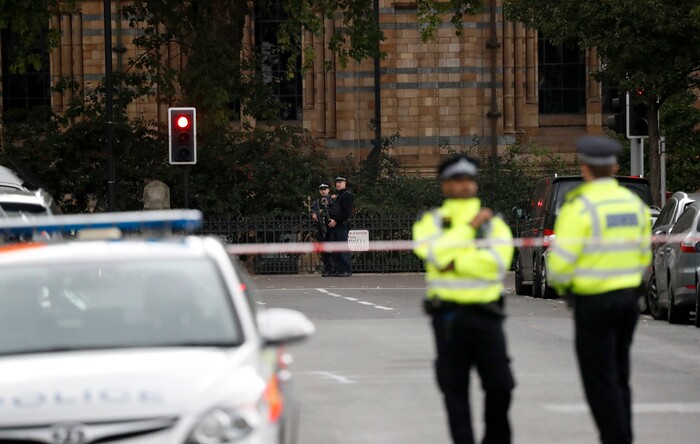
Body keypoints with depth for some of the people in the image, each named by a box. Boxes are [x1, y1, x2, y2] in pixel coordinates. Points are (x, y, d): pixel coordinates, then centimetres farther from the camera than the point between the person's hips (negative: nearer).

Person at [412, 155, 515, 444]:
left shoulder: (494, 223, 9)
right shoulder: (431, 222, 7)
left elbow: (498, 261, -8)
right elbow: (433, 251, -14)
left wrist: (454, 262, -13)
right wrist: (469, 226, -9)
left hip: (486, 314, 1)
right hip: (448, 316, -1)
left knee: (500, 385, 0)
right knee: (455, 389, 2)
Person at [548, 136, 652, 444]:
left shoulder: (580, 206, -14)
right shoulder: (635, 204, 7)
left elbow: (561, 260, -16)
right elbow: (643, 256, 13)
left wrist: (560, 283, 5)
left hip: (593, 302, -7)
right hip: (628, 297, 7)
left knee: (600, 383, -3)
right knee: (619, 378, 16)